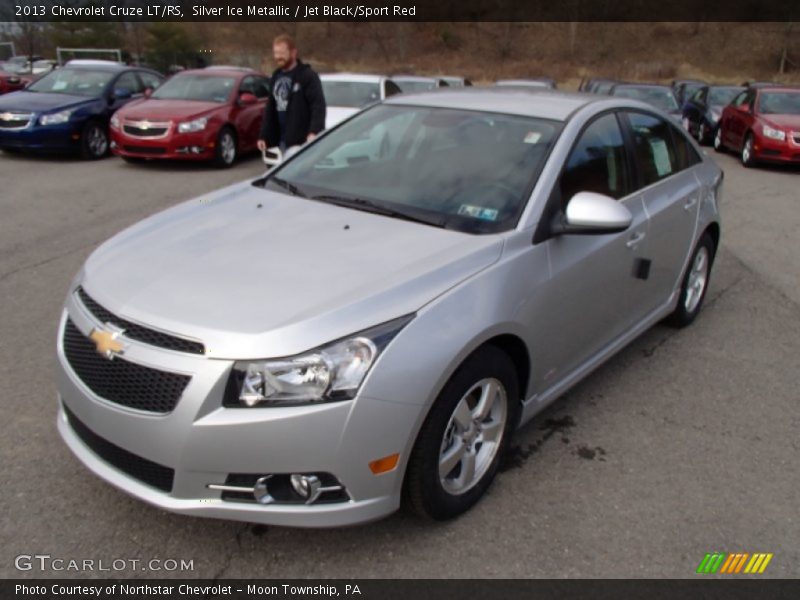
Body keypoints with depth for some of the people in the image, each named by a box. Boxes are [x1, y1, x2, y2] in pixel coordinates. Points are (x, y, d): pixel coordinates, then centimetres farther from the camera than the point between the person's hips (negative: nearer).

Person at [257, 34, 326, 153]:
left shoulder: (308, 76, -7)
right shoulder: (276, 77, 17)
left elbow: (318, 106, -17)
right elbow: (270, 109, 22)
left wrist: (314, 132, -31)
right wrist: (263, 136, 16)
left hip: (300, 140, -8)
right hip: (280, 140, 8)